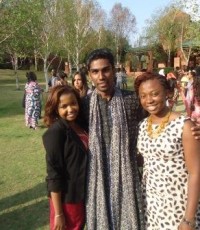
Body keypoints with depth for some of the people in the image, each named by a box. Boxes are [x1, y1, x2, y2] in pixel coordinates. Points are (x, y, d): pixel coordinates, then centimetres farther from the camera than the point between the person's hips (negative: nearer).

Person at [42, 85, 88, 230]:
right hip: (66, 198, -6)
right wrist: (58, 213, -18)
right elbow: (53, 174, -20)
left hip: (83, 194, 7)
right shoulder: (55, 132, -20)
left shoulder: (81, 125, 0)